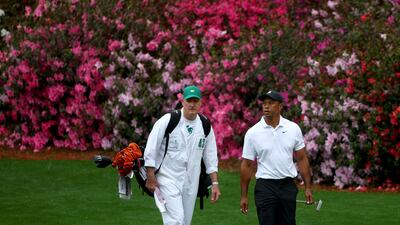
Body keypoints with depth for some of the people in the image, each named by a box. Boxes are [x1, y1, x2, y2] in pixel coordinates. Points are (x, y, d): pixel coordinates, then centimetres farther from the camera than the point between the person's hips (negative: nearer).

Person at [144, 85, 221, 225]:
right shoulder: (167, 121, -9)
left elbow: (211, 157, 11)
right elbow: (150, 150, -7)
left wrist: (215, 183, 6)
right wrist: (151, 178, -10)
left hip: (191, 183, 5)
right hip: (168, 179, -5)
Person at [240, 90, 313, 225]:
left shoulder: (293, 129, 1)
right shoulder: (252, 133, -4)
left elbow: (302, 159, 7)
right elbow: (247, 165, 1)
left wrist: (308, 187, 2)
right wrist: (244, 196, 0)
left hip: (288, 186, 2)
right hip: (265, 187, -2)